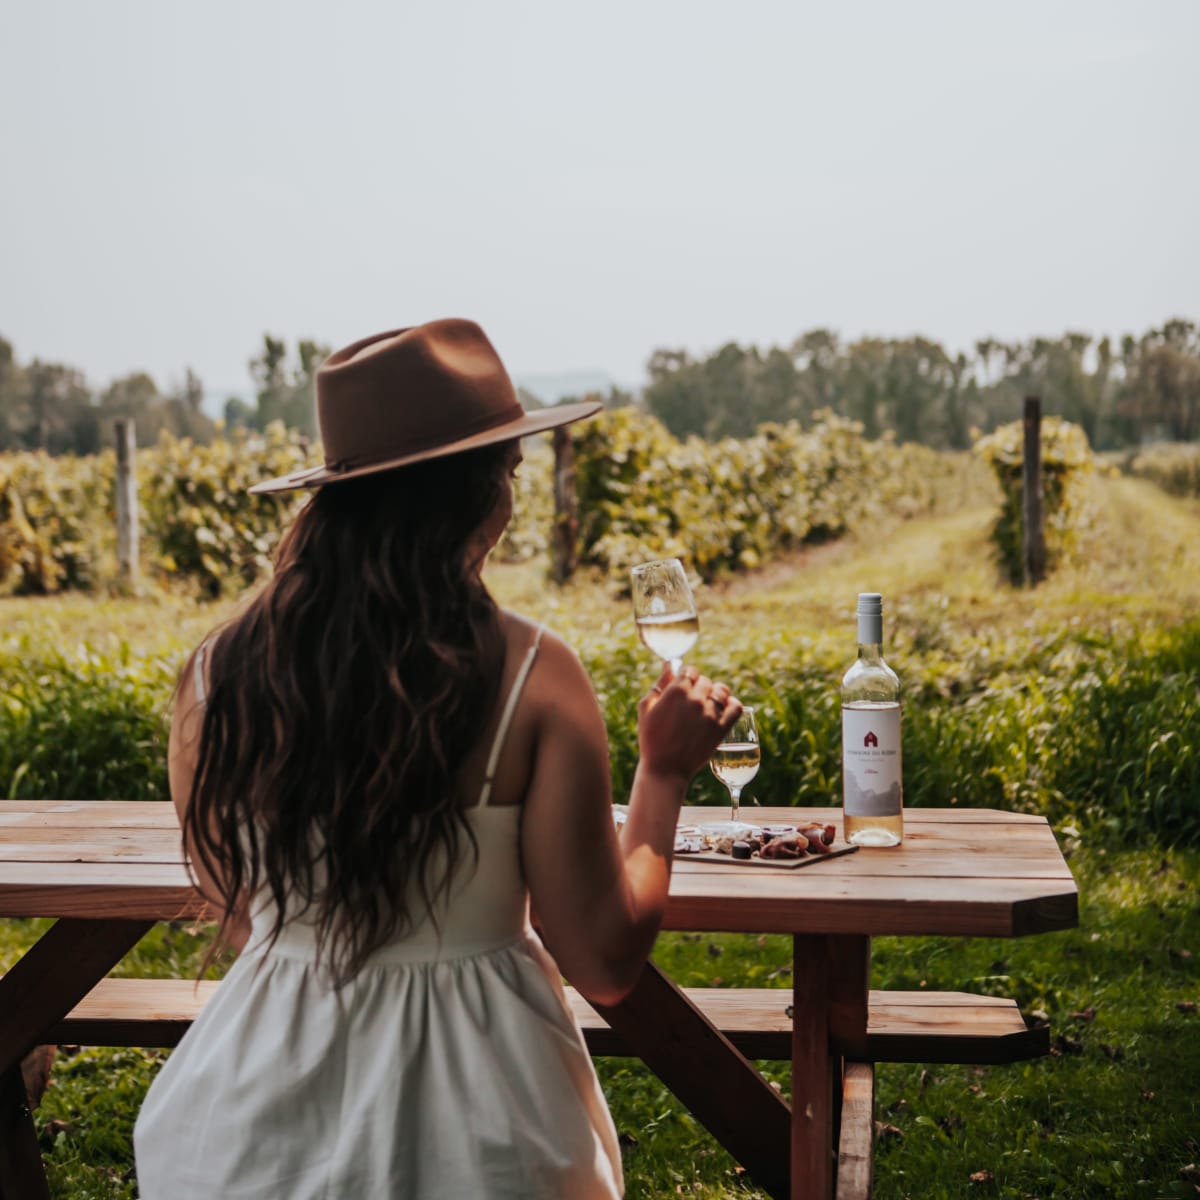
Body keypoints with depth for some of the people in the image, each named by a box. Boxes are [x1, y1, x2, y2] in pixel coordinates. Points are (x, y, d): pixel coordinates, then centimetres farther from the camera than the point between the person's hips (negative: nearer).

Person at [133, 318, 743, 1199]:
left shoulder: (218, 675, -9)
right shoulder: (533, 677, -18)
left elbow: (242, 925, 5)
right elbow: (605, 965, -12)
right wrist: (664, 774, 0)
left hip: (266, 1124, 2)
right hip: (474, 1116, -2)